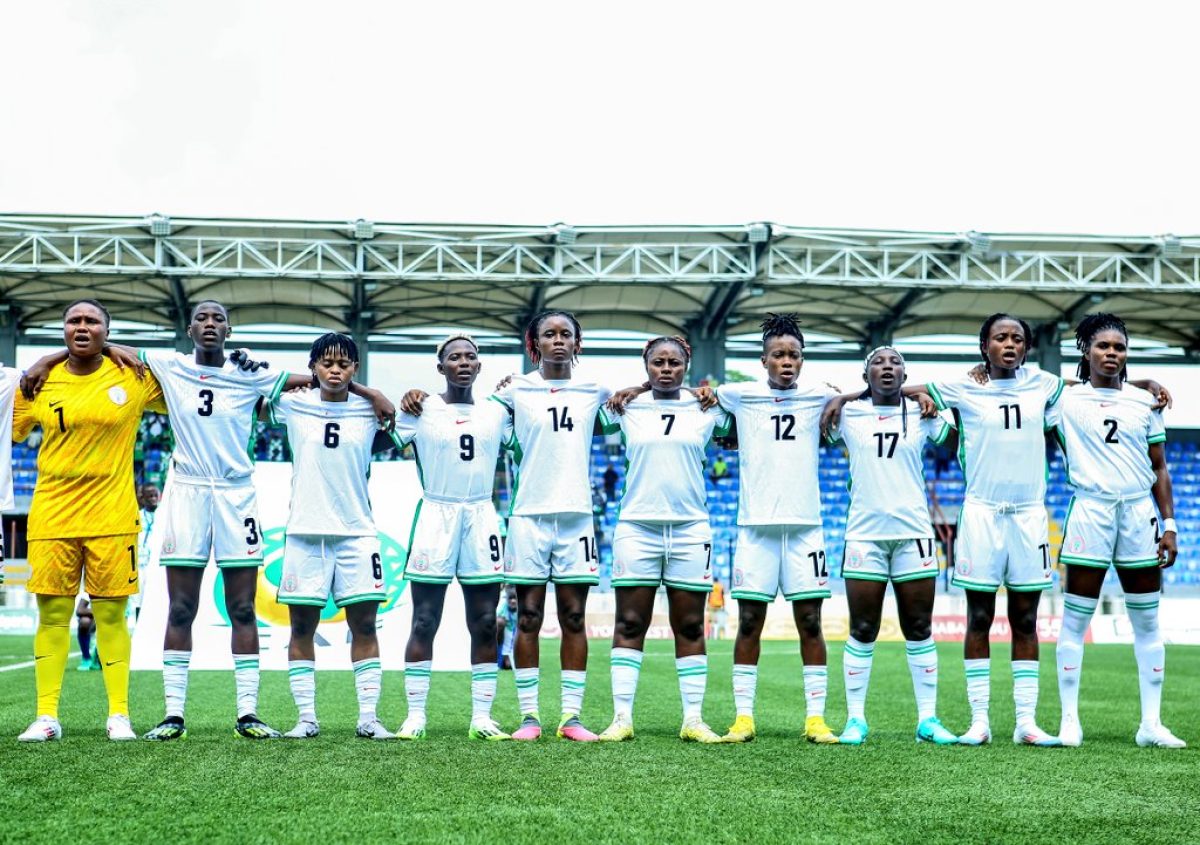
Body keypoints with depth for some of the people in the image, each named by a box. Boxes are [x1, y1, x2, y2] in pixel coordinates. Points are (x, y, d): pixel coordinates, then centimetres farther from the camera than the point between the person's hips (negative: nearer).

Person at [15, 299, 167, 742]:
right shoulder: (39, 382, 5)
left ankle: (119, 714, 11)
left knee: (111, 614, 2)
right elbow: (9, 429, 15)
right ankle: (46, 715, 10)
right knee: (52, 613, 3)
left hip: (112, 517, -1)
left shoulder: (134, 377, 1)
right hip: (51, 516, 1)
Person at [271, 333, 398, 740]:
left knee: (364, 623, 0)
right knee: (302, 625, 2)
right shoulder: (293, 405, 3)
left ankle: (368, 717, 5)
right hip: (305, 532, 0)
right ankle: (306, 718, 9)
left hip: (357, 532, 1)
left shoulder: (370, 411, 5)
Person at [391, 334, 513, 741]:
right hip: (435, 515, -3)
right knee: (424, 622, -1)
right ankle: (415, 716, 6)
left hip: (482, 517, 3)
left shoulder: (496, 413, 9)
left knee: (485, 624, 4)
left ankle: (482, 718, 10)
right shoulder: (420, 410, 0)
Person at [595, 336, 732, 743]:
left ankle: (693, 720, 8)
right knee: (629, 624, -1)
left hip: (690, 528, 1)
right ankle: (621, 717, 1)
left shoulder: (707, 410, 8)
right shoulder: (627, 408, 7)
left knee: (690, 627, 4)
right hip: (636, 526, 0)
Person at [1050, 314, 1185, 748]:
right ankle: (1069, 721, 5)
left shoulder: (1145, 402, 10)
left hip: (1140, 513, 3)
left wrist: (1169, 524, 6)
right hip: (1090, 512, -3)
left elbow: (1159, 469, 12)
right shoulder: (1065, 399, 2)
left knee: (1147, 621, 5)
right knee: (1075, 619, -2)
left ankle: (1151, 724, 12)